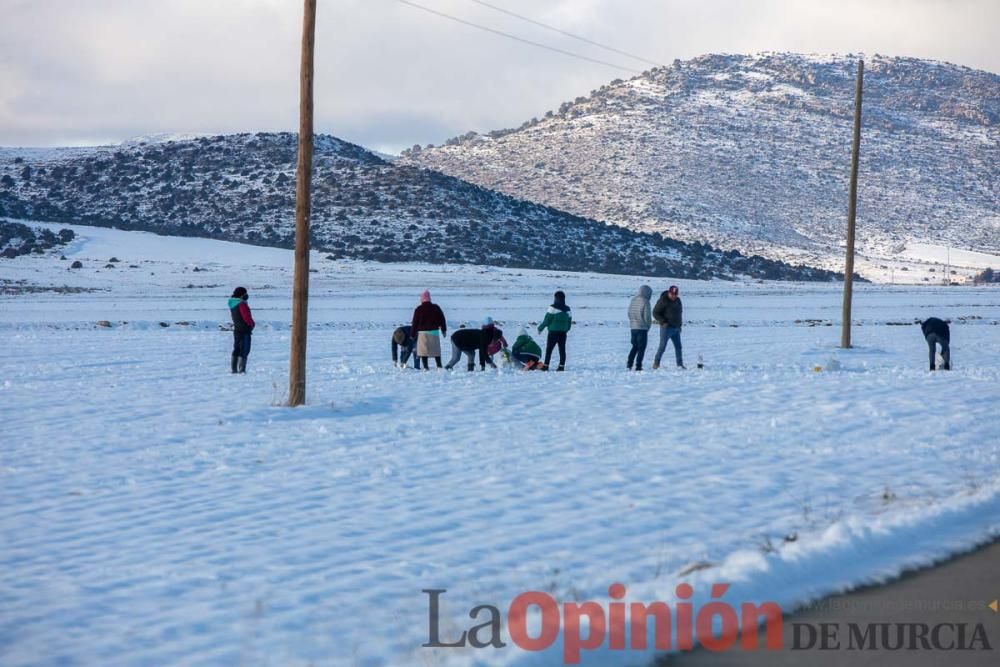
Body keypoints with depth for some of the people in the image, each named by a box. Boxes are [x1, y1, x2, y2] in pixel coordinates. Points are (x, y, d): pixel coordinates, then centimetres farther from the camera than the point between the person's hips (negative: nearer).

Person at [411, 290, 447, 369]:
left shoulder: (418, 309, -4)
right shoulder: (436, 308, 3)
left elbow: (415, 323, -3)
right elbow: (442, 319, 8)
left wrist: (412, 334, 5)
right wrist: (444, 330, 19)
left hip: (423, 332, -3)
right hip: (434, 332, 3)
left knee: (423, 350, 2)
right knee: (436, 350, 11)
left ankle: (425, 367, -5)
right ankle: (439, 366, 8)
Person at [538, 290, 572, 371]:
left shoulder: (553, 308, -10)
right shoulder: (567, 309, 7)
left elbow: (546, 320, -9)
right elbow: (569, 321, 12)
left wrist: (540, 328, 2)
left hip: (553, 332, -5)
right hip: (563, 332, 5)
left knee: (549, 349, -1)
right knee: (562, 349, 7)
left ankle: (546, 366, -4)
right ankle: (561, 366, 4)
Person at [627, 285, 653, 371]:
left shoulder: (632, 300, 7)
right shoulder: (645, 301, -14)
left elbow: (629, 314, 11)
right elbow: (647, 316, -14)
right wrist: (648, 326, 3)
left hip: (633, 327, 6)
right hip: (642, 328, -6)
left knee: (635, 346, 18)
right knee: (641, 348, 3)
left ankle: (629, 364, 11)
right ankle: (638, 366, 0)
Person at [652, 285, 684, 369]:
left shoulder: (677, 300, 11)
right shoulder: (663, 301, -11)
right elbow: (655, 313, -10)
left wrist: (679, 325, 16)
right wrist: (663, 322, -19)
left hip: (676, 328, 7)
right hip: (666, 327, -7)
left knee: (678, 346, 7)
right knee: (662, 346, -8)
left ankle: (680, 364, 14)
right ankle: (656, 364, -1)